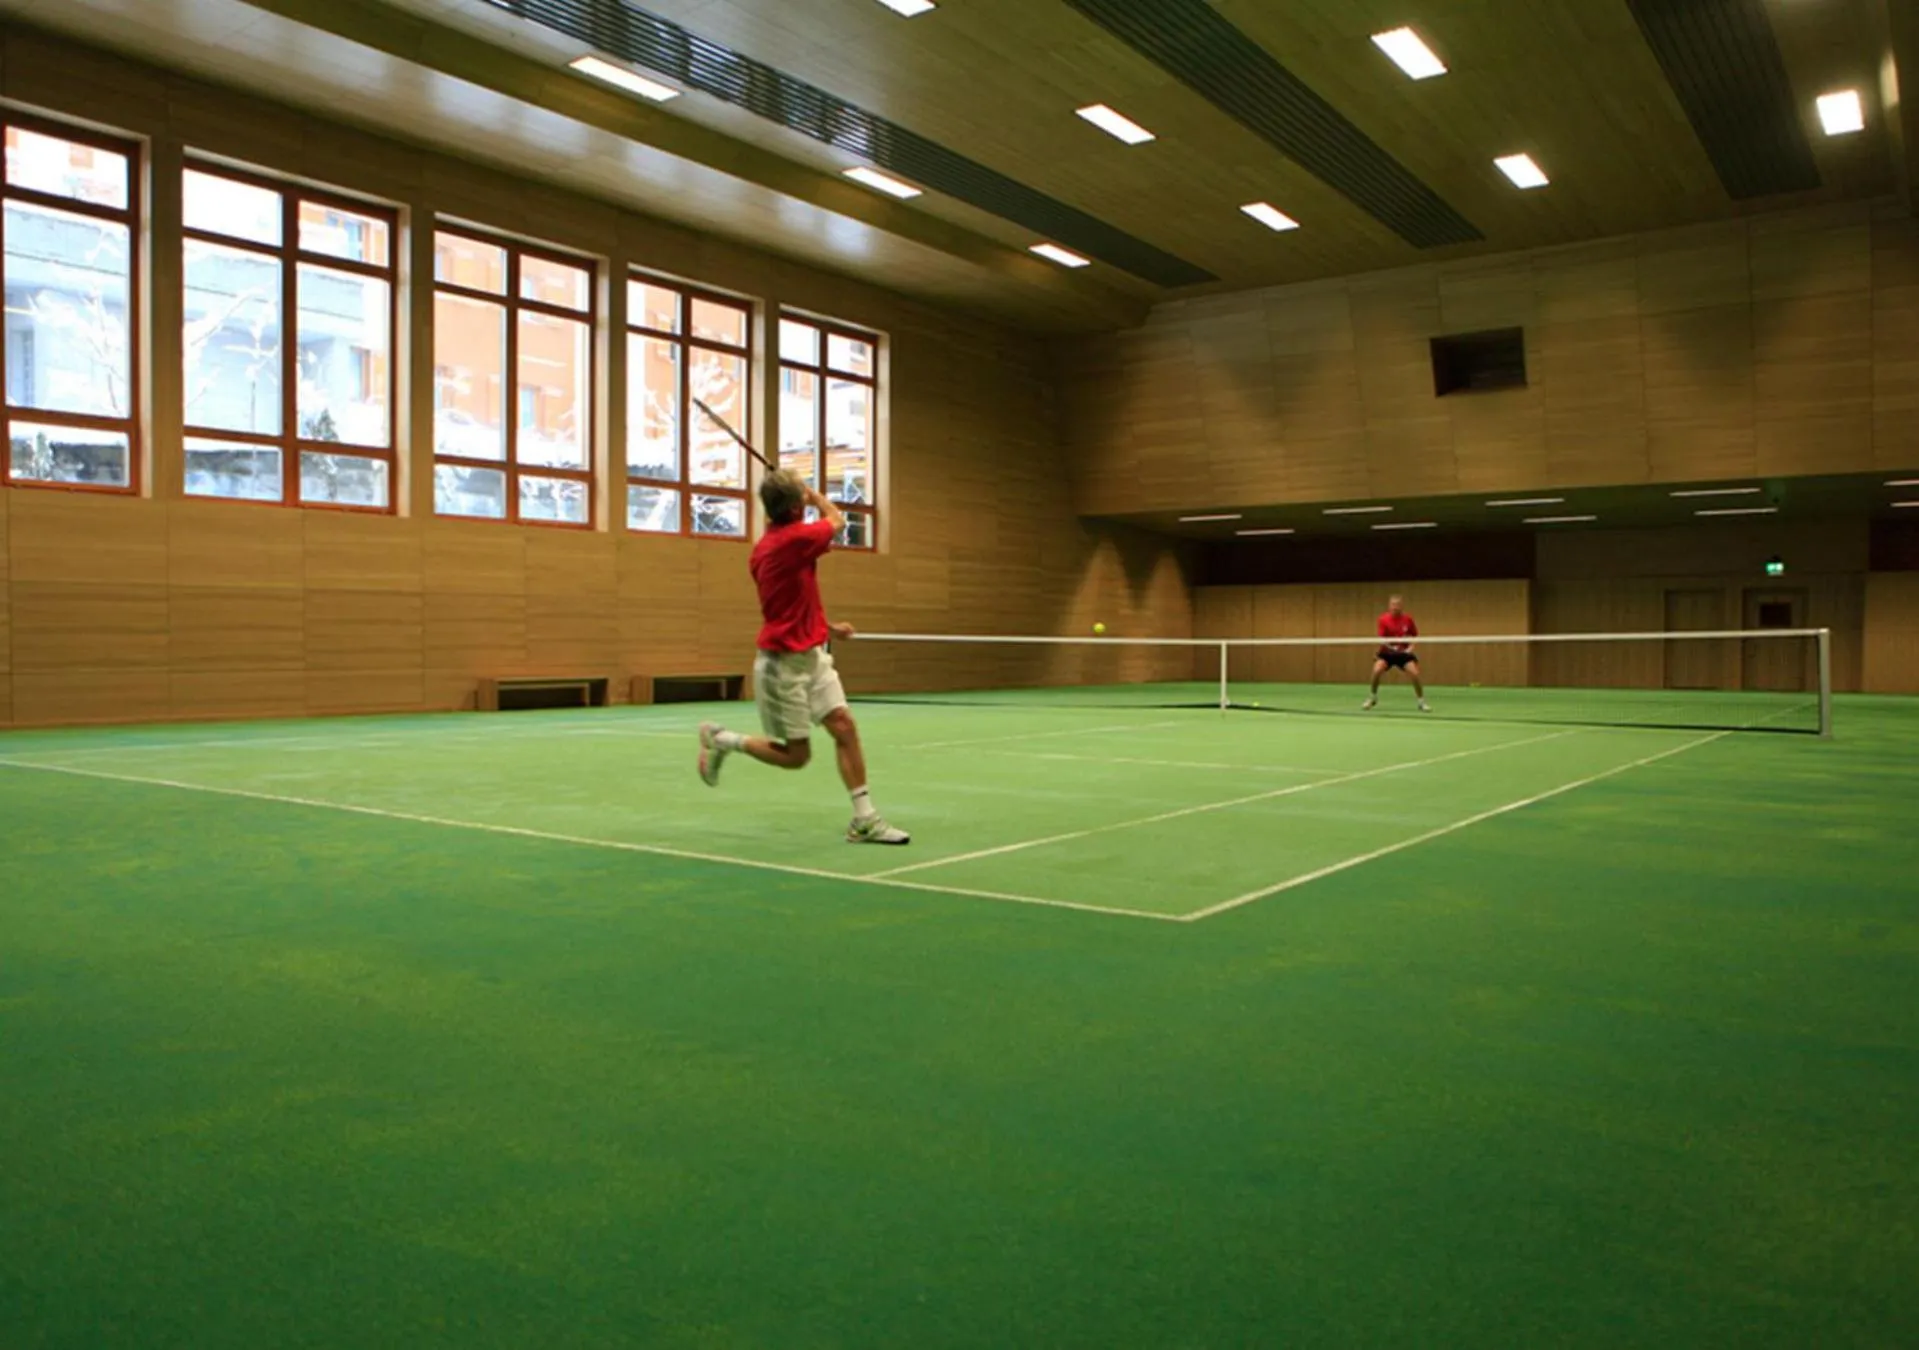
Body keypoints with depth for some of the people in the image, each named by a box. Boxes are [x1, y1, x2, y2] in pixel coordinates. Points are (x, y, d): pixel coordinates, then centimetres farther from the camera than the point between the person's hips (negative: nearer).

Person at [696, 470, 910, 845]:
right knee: (795, 756, 3)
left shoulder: (767, 546, 6)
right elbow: (836, 519, -1)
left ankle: (864, 820, 1)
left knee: (845, 726, -1)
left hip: (812, 655, 9)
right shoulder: (794, 538, -21)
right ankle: (719, 738, 21)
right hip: (784, 663, -9)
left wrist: (826, 627, 14)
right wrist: (812, 493, 14)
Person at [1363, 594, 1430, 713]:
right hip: (1387, 652, -1)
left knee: (1415, 674, -16)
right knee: (1376, 671, -24)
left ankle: (1422, 703, 3)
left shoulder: (1408, 619, -8)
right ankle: (1372, 698, 2)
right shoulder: (1384, 619, -12)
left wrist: (1410, 647, -12)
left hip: (1404, 652, 1)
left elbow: (1415, 636, 5)